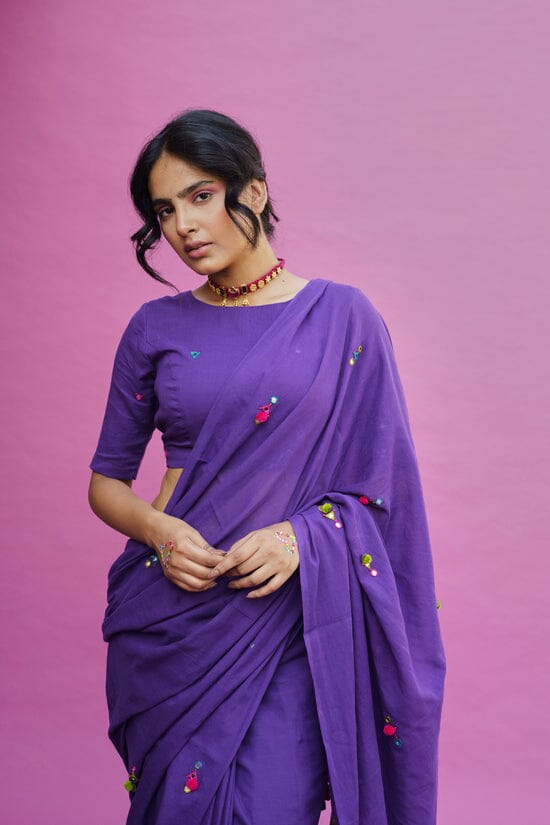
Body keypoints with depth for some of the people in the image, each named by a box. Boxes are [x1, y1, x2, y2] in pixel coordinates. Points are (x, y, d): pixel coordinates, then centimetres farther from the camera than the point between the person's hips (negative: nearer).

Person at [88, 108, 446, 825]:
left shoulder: (343, 317, 0)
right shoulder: (155, 328, 5)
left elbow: (379, 483, 1)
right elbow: (106, 479, 9)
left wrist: (298, 535, -16)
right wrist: (159, 530, -11)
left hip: (294, 612, -2)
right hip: (171, 619, 2)